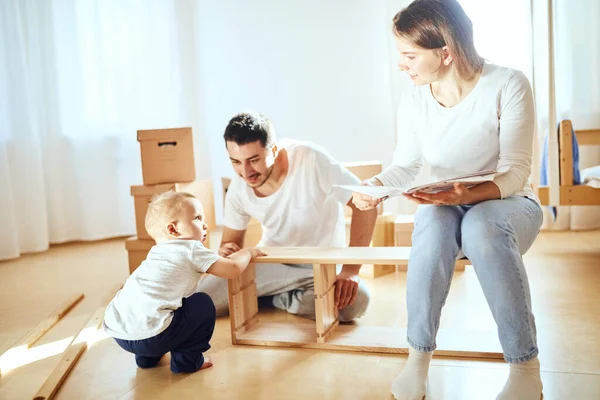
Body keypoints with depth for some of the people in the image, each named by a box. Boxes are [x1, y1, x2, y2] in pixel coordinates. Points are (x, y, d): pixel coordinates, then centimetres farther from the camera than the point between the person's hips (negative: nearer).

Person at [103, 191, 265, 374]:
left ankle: (146, 357, 32)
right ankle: (187, 360, 13)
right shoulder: (191, 249, 0)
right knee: (203, 304, 8)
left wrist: (222, 257, 38)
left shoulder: (156, 252, 24)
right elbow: (232, 269, -3)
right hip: (148, 336, -8)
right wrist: (248, 252, 16)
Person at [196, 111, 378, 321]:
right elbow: (230, 242, 3)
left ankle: (269, 299, -8)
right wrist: (226, 251, -22)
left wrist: (350, 271, -28)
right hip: (272, 262, 3)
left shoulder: (310, 159, -26)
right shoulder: (238, 188, -11)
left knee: (355, 302, -35)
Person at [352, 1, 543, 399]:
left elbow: (515, 171, -18)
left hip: (506, 203, -2)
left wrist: (467, 195, -37)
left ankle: (526, 366, -23)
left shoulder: (508, 86, -15)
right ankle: (419, 356, -21)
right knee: (433, 224, -35)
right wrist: (373, 186, -20)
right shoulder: (413, 101, -6)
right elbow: (406, 165, 1)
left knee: (481, 226, -38)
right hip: (445, 207, 2)